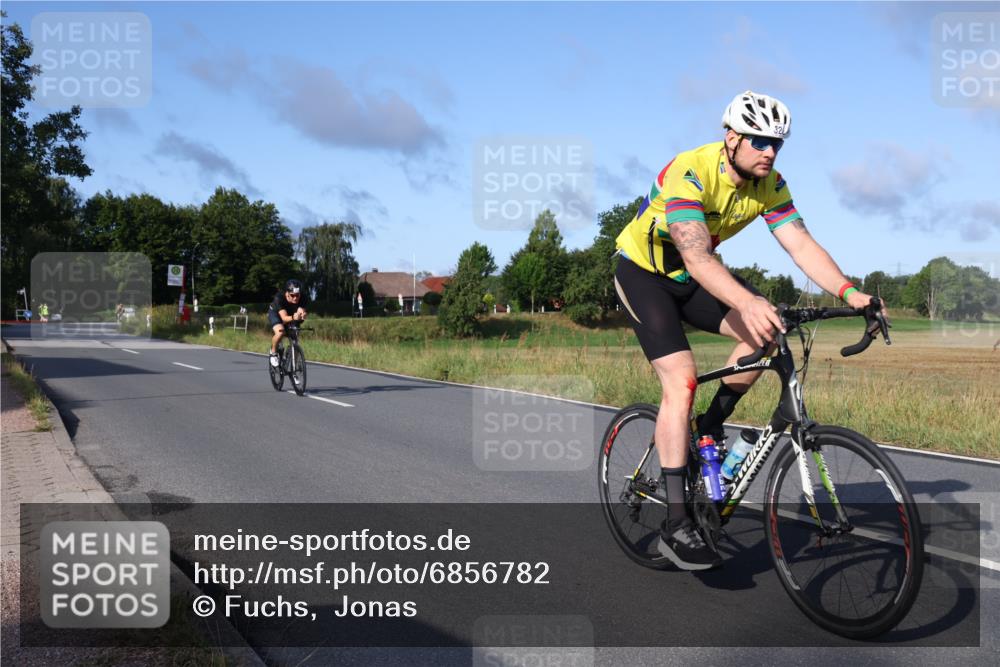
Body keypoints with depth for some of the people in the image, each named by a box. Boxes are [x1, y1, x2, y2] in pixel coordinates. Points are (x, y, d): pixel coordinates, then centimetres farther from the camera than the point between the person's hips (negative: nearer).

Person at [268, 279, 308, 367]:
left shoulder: (301, 298, -31)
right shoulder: (279, 297, -39)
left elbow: (301, 312, -42)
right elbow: (284, 317, -47)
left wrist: (302, 315, -66)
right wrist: (293, 318, -68)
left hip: (291, 315, 4)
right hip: (275, 313, -4)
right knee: (280, 332, -31)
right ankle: (273, 352, -5)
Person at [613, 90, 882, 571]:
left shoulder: (769, 185, -10)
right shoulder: (689, 173, -31)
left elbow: (801, 245, -17)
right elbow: (696, 257, -42)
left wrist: (848, 292, -34)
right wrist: (748, 303, -58)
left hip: (693, 275, 6)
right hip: (643, 273, -6)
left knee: (765, 333, -18)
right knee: (681, 381, -21)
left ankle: (711, 427, 5)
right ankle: (675, 526, -18)